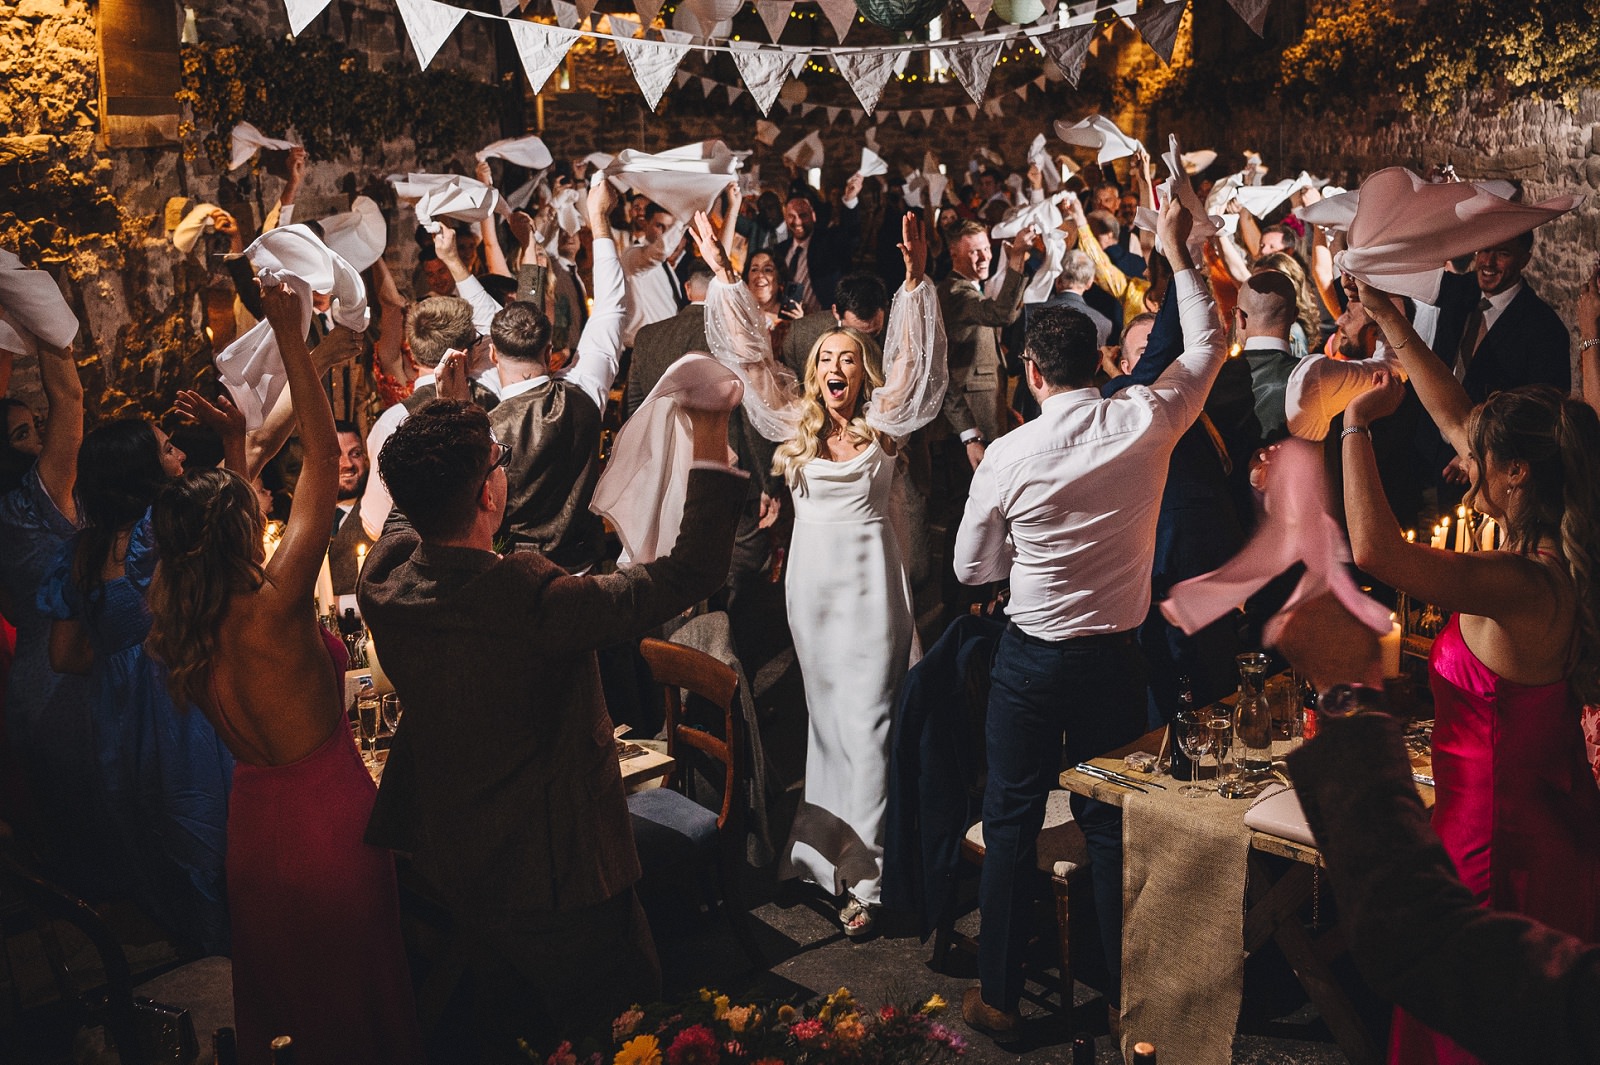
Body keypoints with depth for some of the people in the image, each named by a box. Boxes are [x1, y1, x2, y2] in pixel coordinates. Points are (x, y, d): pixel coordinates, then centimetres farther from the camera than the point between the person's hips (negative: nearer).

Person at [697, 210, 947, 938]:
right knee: (825, 713, 12)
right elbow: (749, 354, 8)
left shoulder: (883, 421, 1)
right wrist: (721, 274, 5)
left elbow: (913, 361, -11)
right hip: (811, 578, 4)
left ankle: (864, 875, -3)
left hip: (870, 581, -3)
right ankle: (826, 848, 24)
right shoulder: (795, 422, 8)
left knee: (866, 720, -5)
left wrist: (916, 279, -22)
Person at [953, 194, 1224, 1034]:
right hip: (1117, 656, 3)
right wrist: (1178, 251, 17)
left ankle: (999, 996, 21)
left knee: (1012, 822, 9)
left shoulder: (1007, 457, -14)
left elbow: (970, 569, -3)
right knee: (1112, 822, 15)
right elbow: (1209, 347, 11)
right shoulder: (1148, 420, -9)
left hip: (1032, 658, -3)